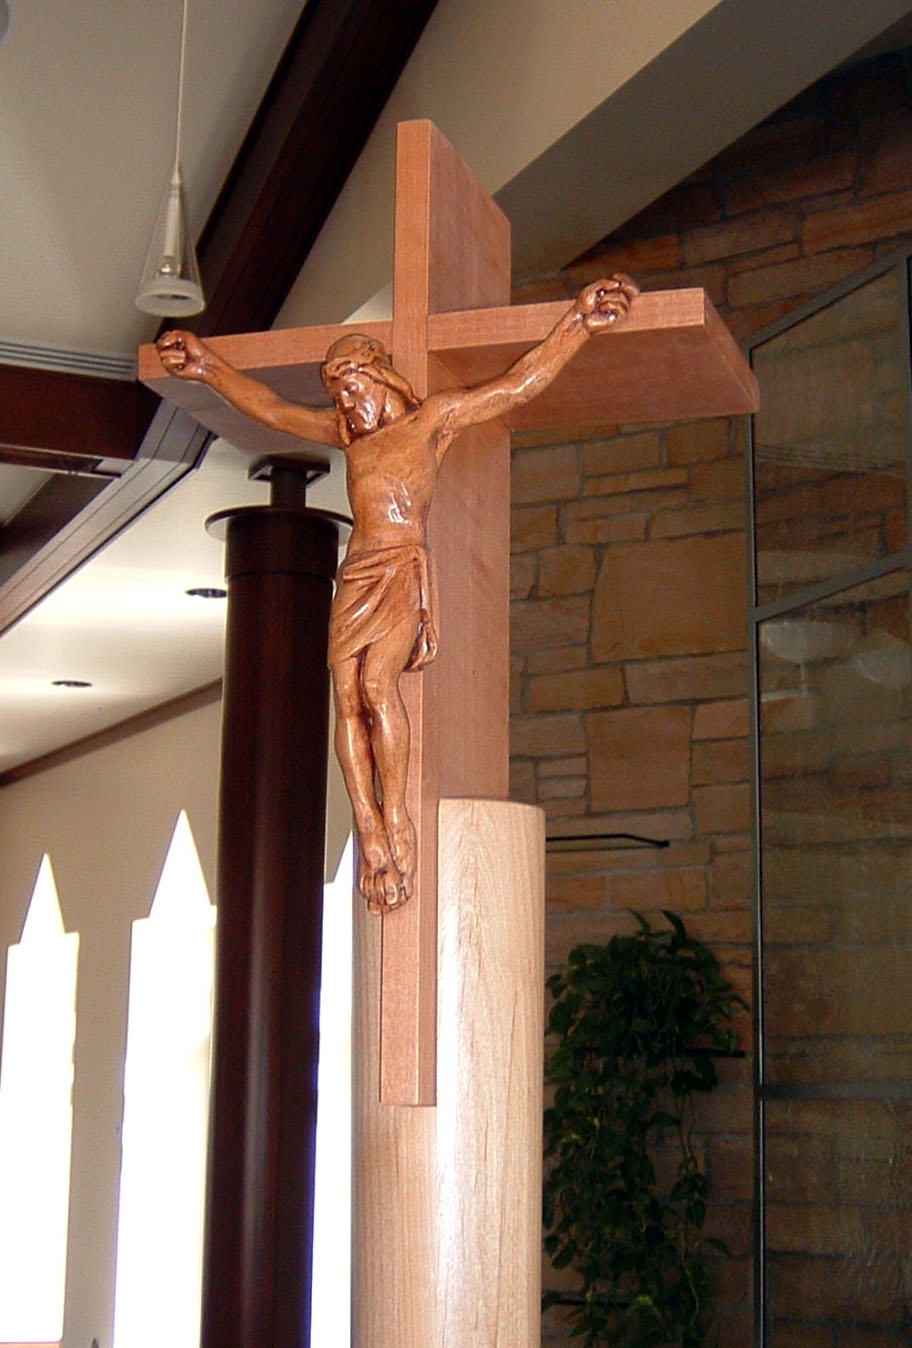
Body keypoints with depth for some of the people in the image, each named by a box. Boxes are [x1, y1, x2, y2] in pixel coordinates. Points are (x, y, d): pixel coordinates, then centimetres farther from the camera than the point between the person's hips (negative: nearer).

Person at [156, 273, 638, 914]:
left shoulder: (435, 417, 9)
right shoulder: (347, 433, 24)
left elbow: (520, 384, 7)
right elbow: (273, 409, 33)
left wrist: (577, 324, 2)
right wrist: (211, 369, 33)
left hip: (405, 569, -5)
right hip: (356, 574, 5)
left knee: (377, 682, -23)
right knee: (347, 695, -9)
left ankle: (396, 817, -16)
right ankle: (370, 830, -11)